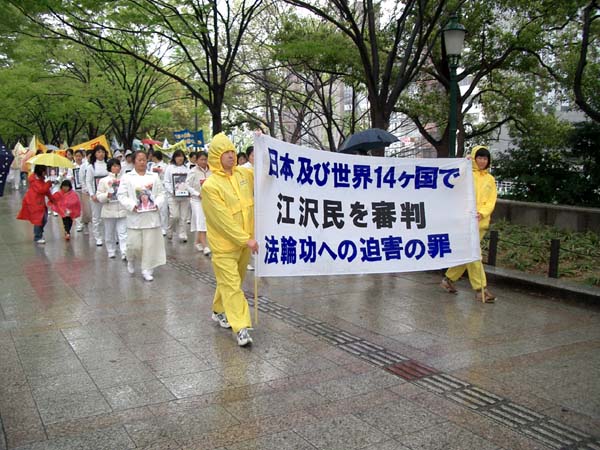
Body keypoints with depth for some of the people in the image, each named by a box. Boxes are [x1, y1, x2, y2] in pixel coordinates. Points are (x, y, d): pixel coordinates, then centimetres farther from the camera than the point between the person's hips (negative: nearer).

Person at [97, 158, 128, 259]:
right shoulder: (103, 180, 3)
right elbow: (99, 196, 0)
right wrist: (107, 195, -19)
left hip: (122, 210, -1)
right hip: (109, 210, 1)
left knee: (123, 232, -7)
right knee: (109, 233, 11)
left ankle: (124, 253, -12)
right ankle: (111, 251, 26)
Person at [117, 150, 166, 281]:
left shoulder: (154, 176, 10)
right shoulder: (127, 177, 3)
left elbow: (161, 193, 9)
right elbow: (121, 195, -1)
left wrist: (157, 204, -10)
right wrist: (132, 206, -15)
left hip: (151, 216, 2)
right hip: (135, 216, -2)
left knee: (150, 244, 1)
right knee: (134, 244, -2)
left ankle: (147, 270, 12)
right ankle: (130, 260, 30)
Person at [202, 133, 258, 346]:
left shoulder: (243, 173, 3)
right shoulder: (210, 185, -16)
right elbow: (223, 219, -19)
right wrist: (246, 240, -19)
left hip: (245, 241, 7)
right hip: (224, 244, -6)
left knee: (231, 281, 19)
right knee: (231, 284, -6)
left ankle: (219, 311, 39)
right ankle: (241, 327, -6)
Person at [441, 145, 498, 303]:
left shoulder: (490, 179, 12)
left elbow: (491, 201, 6)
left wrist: (482, 213, -14)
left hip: (481, 222, 5)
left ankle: (449, 279, 27)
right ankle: (480, 289, -2)